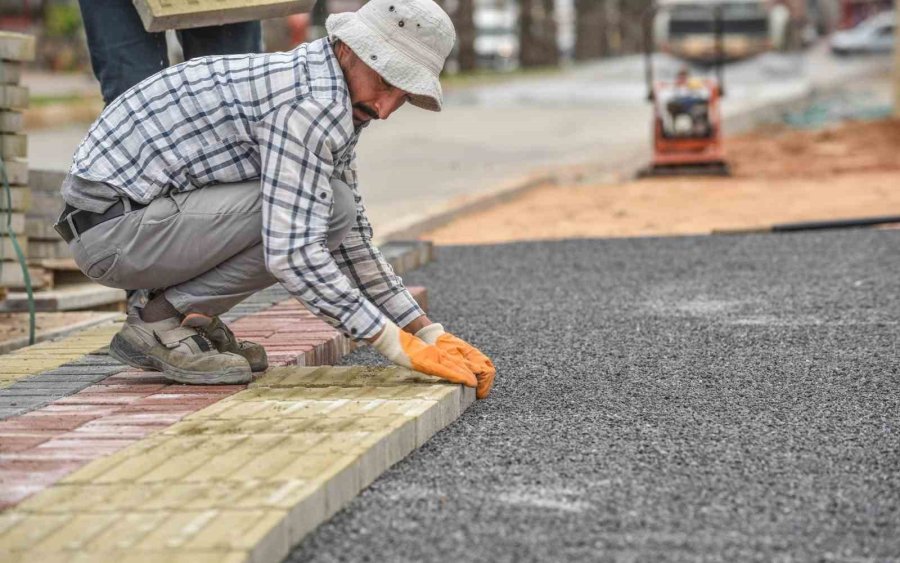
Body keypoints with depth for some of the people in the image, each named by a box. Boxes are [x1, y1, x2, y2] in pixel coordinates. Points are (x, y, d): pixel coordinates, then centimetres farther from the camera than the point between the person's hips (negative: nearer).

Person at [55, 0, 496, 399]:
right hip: (112, 230, -10)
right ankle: (161, 323, -9)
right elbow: (291, 254, -27)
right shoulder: (312, 102, -20)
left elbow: (351, 244, 18)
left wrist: (428, 333, 10)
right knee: (328, 207, -18)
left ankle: (191, 318, 10)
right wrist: (397, 346, -23)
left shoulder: (328, 100, 12)